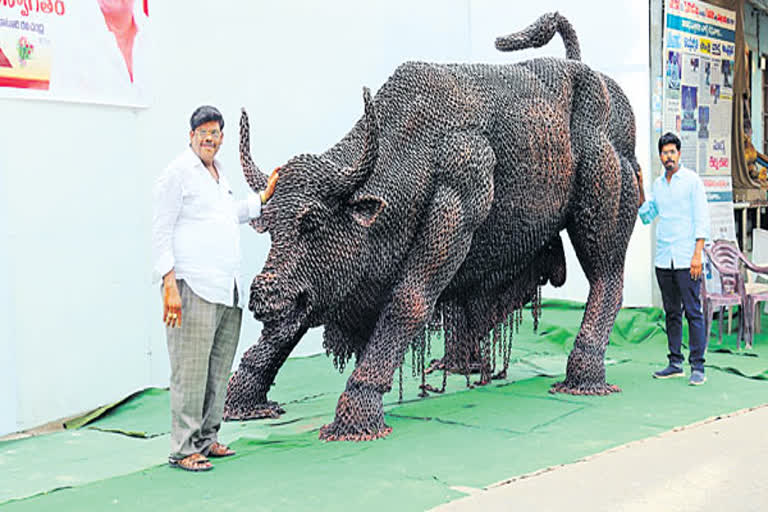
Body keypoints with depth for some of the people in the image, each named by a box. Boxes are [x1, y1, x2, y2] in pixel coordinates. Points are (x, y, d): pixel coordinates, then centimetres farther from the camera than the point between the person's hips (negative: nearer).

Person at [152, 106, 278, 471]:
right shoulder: (177, 173, -5)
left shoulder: (219, 173, 20)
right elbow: (161, 232, -10)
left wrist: (266, 195, 39)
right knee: (191, 371, -7)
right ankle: (183, 449, 0)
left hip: (227, 289, 8)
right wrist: (169, 285, -18)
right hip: (193, 289, -8)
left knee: (219, 371, 12)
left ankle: (206, 439, 22)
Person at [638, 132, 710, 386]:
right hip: (663, 259, 6)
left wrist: (697, 254, -14)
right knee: (672, 312, 9)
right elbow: (647, 216, 19)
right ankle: (675, 362, 15)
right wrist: (639, 189, 9)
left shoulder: (692, 180, -3)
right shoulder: (658, 184, 14)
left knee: (693, 312, -6)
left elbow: (702, 219, -7)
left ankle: (697, 367, -4)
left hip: (686, 259, -6)